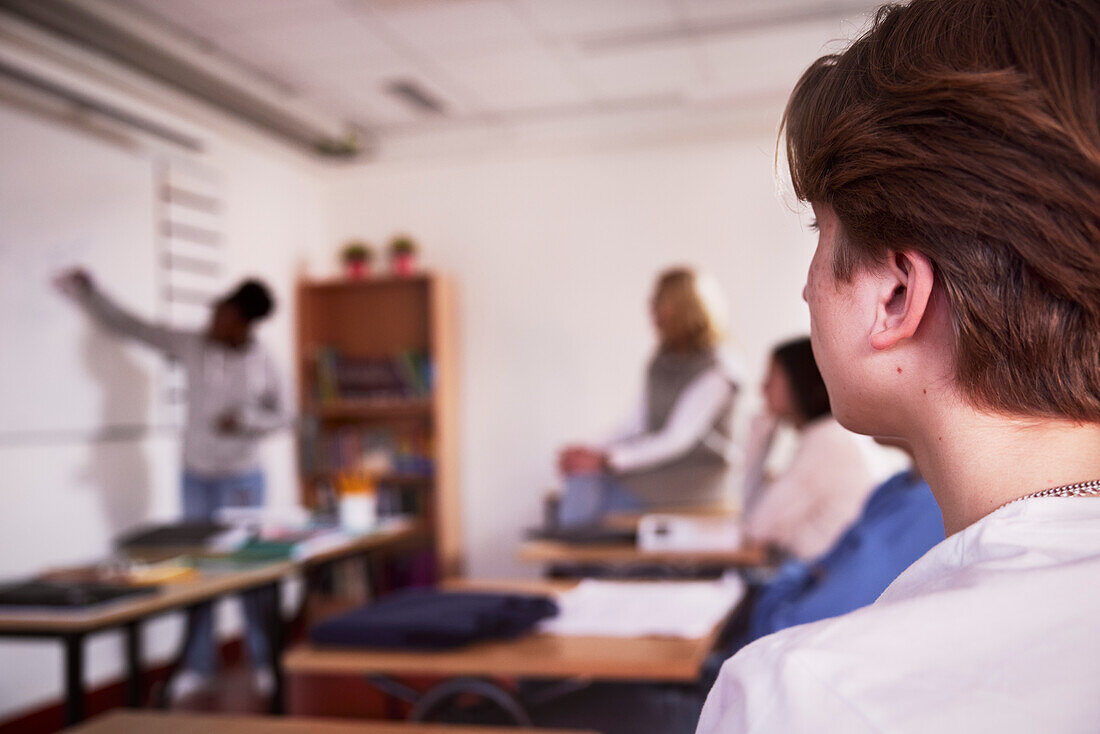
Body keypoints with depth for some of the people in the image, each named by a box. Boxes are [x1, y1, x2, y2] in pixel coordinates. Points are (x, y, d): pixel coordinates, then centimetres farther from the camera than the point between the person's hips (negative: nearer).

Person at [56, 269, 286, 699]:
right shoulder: (190, 346, -4)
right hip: (196, 478, 2)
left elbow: (280, 417, 1)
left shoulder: (262, 363, -7)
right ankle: (198, 665, 20)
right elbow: (127, 325, -2)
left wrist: (246, 419, -17)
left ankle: (265, 661, 15)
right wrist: (86, 292, -10)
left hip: (243, 479, -2)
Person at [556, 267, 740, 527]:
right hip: (655, 462, 7)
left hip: (693, 479, -7)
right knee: (584, 481, -20)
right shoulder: (661, 362, 13)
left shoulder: (715, 372, -12)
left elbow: (677, 440, -19)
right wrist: (596, 454, -4)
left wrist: (608, 458, -25)